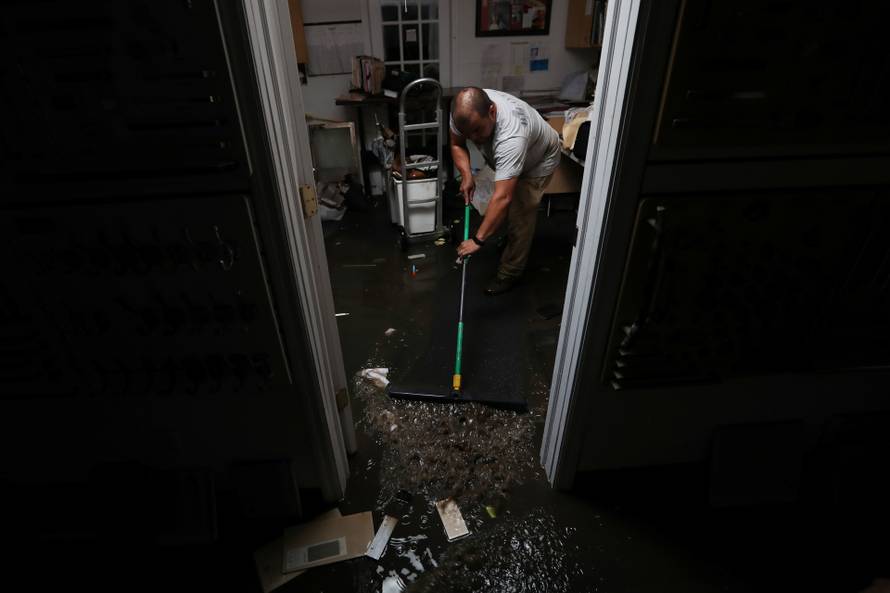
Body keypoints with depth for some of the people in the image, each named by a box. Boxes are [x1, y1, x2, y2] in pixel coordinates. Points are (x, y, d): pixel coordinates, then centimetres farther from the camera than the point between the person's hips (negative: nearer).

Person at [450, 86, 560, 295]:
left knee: (520, 215, -6)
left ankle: (510, 273, 9)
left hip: (538, 160, -7)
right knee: (506, 208, 22)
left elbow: (503, 197, -51)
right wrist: (466, 175, -26)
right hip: (507, 156, 7)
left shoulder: (512, 135, -48)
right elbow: (457, 144, -10)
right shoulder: (464, 112, -29)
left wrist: (478, 240, -52)